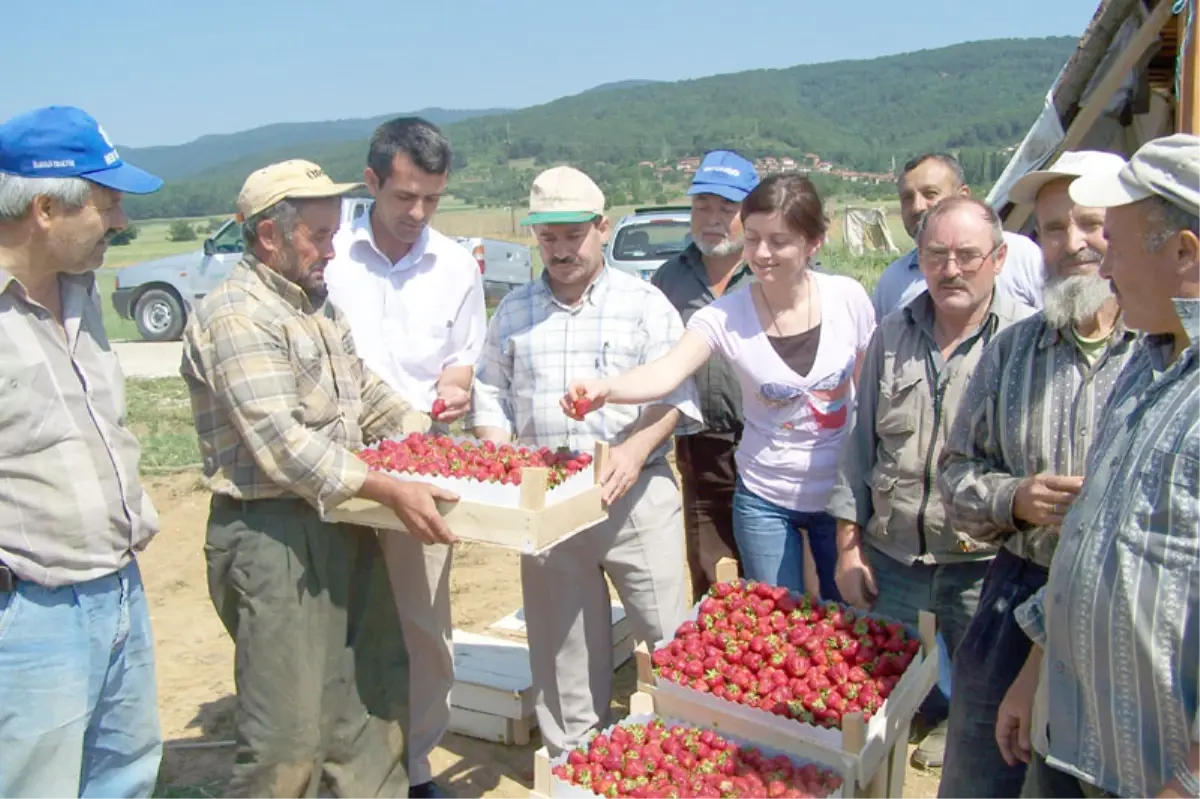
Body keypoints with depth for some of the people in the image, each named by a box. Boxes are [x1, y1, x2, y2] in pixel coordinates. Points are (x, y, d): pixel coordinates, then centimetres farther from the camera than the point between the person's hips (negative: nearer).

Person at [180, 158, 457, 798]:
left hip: (345, 524, 9)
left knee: (376, 697, 17)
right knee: (288, 741, -1)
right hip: (273, 537, -9)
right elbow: (282, 444, -24)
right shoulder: (236, 317, -16)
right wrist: (389, 491, -28)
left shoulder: (316, 302, 14)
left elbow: (365, 393, 22)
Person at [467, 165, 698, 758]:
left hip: (636, 496, -3)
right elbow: (490, 396, 12)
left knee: (669, 638, 0)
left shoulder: (643, 302, 1)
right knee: (560, 644, 13)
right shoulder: (513, 310, 11)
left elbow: (673, 395, -5)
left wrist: (635, 449, -21)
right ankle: (570, 761, 29)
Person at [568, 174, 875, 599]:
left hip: (842, 496, 1)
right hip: (765, 503, -1)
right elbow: (666, 372, -29)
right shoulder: (725, 316, -15)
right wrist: (604, 388, -49)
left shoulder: (848, 297, -10)